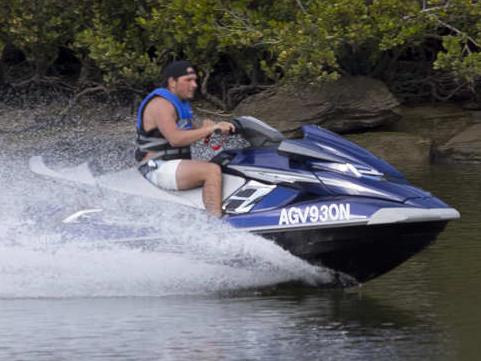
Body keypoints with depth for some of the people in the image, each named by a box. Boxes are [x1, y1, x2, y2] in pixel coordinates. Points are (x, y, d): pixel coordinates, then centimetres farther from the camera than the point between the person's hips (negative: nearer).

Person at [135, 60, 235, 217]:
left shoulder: (180, 103, 18)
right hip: (159, 168, -11)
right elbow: (175, 138, -27)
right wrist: (211, 128, -27)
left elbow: (187, 134, 17)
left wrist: (202, 127, -5)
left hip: (176, 165, 11)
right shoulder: (161, 104, -15)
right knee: (212, 170, -28)